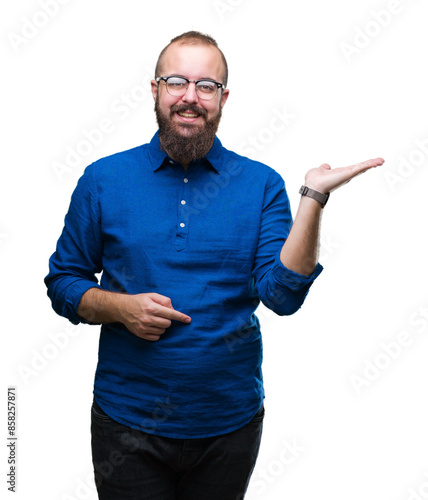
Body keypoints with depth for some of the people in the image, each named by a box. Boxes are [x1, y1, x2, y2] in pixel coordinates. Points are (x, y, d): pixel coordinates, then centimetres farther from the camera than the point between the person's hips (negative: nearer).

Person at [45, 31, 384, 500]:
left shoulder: (261, 184, -3)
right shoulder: (103, 180, -2)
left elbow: (282, 294, -13)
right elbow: (62, 281, 4)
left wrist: (313, 198, -22)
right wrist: (120, 307, -15)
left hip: (230, 421, 1)